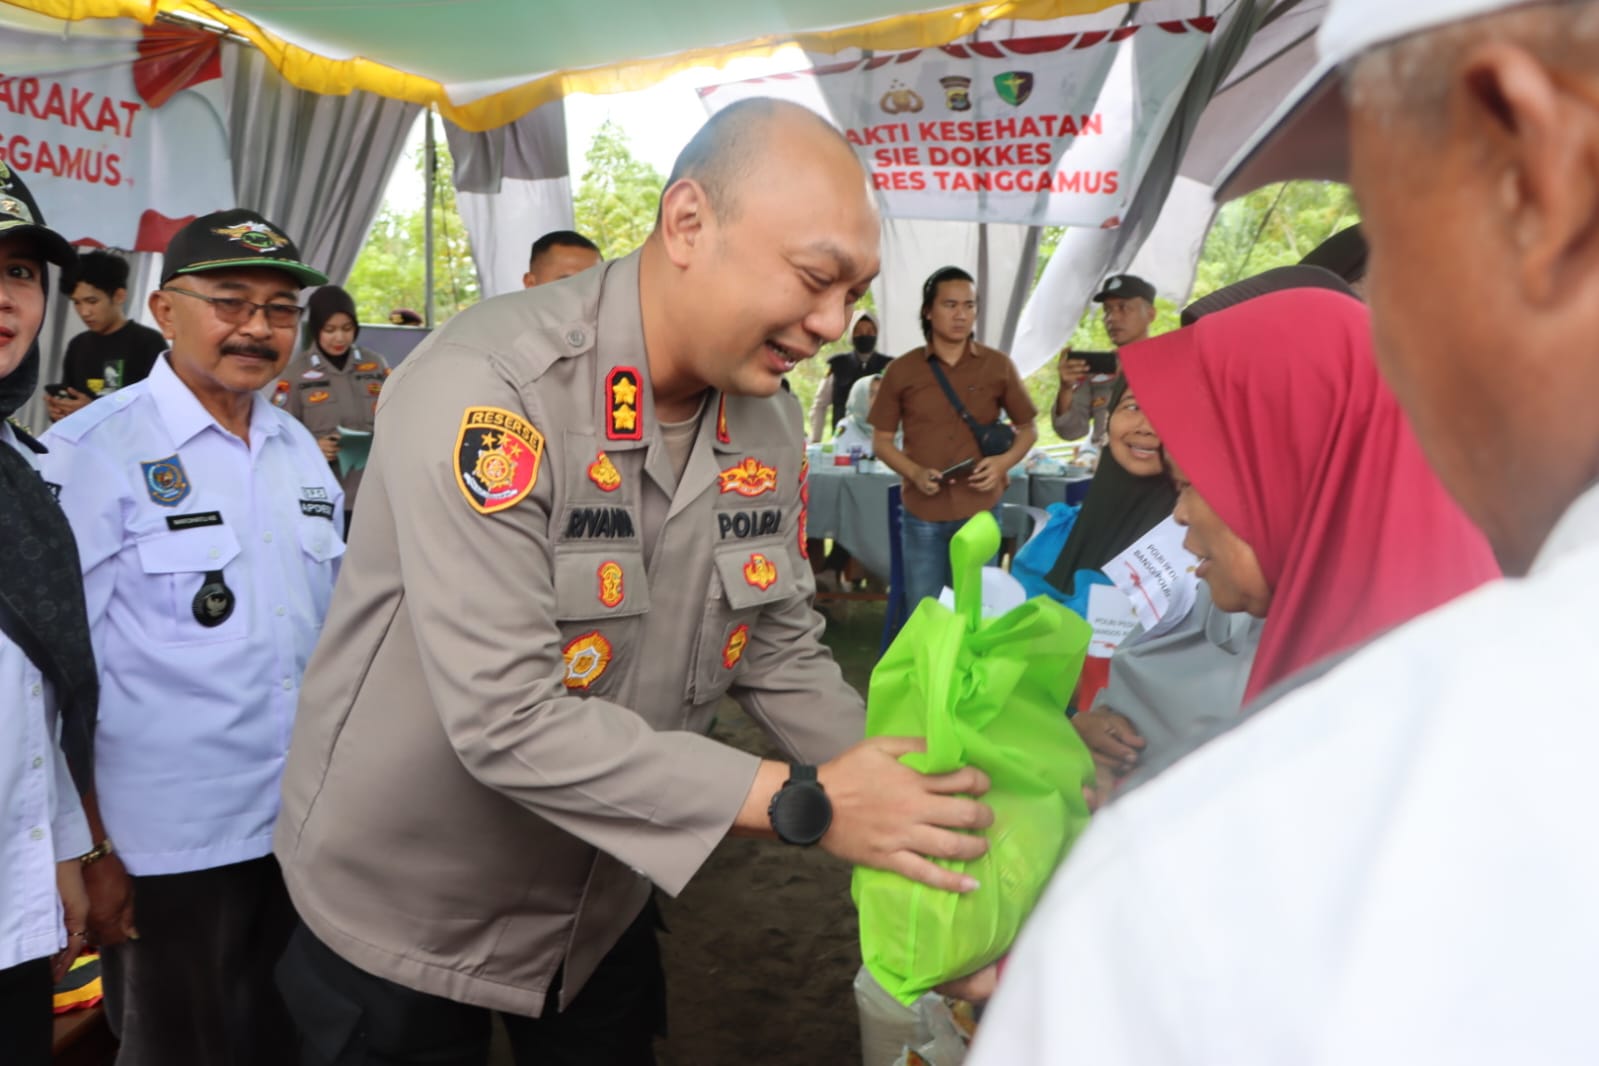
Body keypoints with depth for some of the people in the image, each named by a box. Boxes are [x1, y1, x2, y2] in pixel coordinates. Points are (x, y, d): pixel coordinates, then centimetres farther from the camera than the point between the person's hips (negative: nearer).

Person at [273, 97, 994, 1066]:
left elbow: (784, 653, 1)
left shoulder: (769, 417, -6)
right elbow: (504, 719, -33)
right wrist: (801, 803, -31)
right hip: (408, 918, -5)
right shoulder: (486, 391, -29)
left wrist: (909, 825, -10)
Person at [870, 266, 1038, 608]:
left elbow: (1027, 429, 11)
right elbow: (881, 440, 6)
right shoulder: (901, 370, 0)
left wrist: (1004, 461, -10)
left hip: (980, 511, 0)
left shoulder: (998, 366, 1)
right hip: (922, 514, 0)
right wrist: (915, 472, -12)